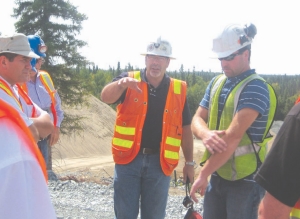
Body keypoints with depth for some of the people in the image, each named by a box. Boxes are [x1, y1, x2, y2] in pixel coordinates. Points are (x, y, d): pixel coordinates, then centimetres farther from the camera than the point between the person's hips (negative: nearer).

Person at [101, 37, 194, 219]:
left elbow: (185, 129, 10)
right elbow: (105, 98, -19)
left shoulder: (179, 90, 4)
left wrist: (189, 162, 10)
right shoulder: (129, 80, -1)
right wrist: (121, 83, -40)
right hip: (128, 159, -1)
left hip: (160, 163, 1)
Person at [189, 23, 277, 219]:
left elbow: (233, 136, -23)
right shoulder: (216, 83, 8)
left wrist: (203, 174, -21)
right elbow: (197, 119, 4)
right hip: (217, 175, 7)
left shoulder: (256, 88, -16)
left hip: (245, 178, -6)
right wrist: (206, 134, -20)